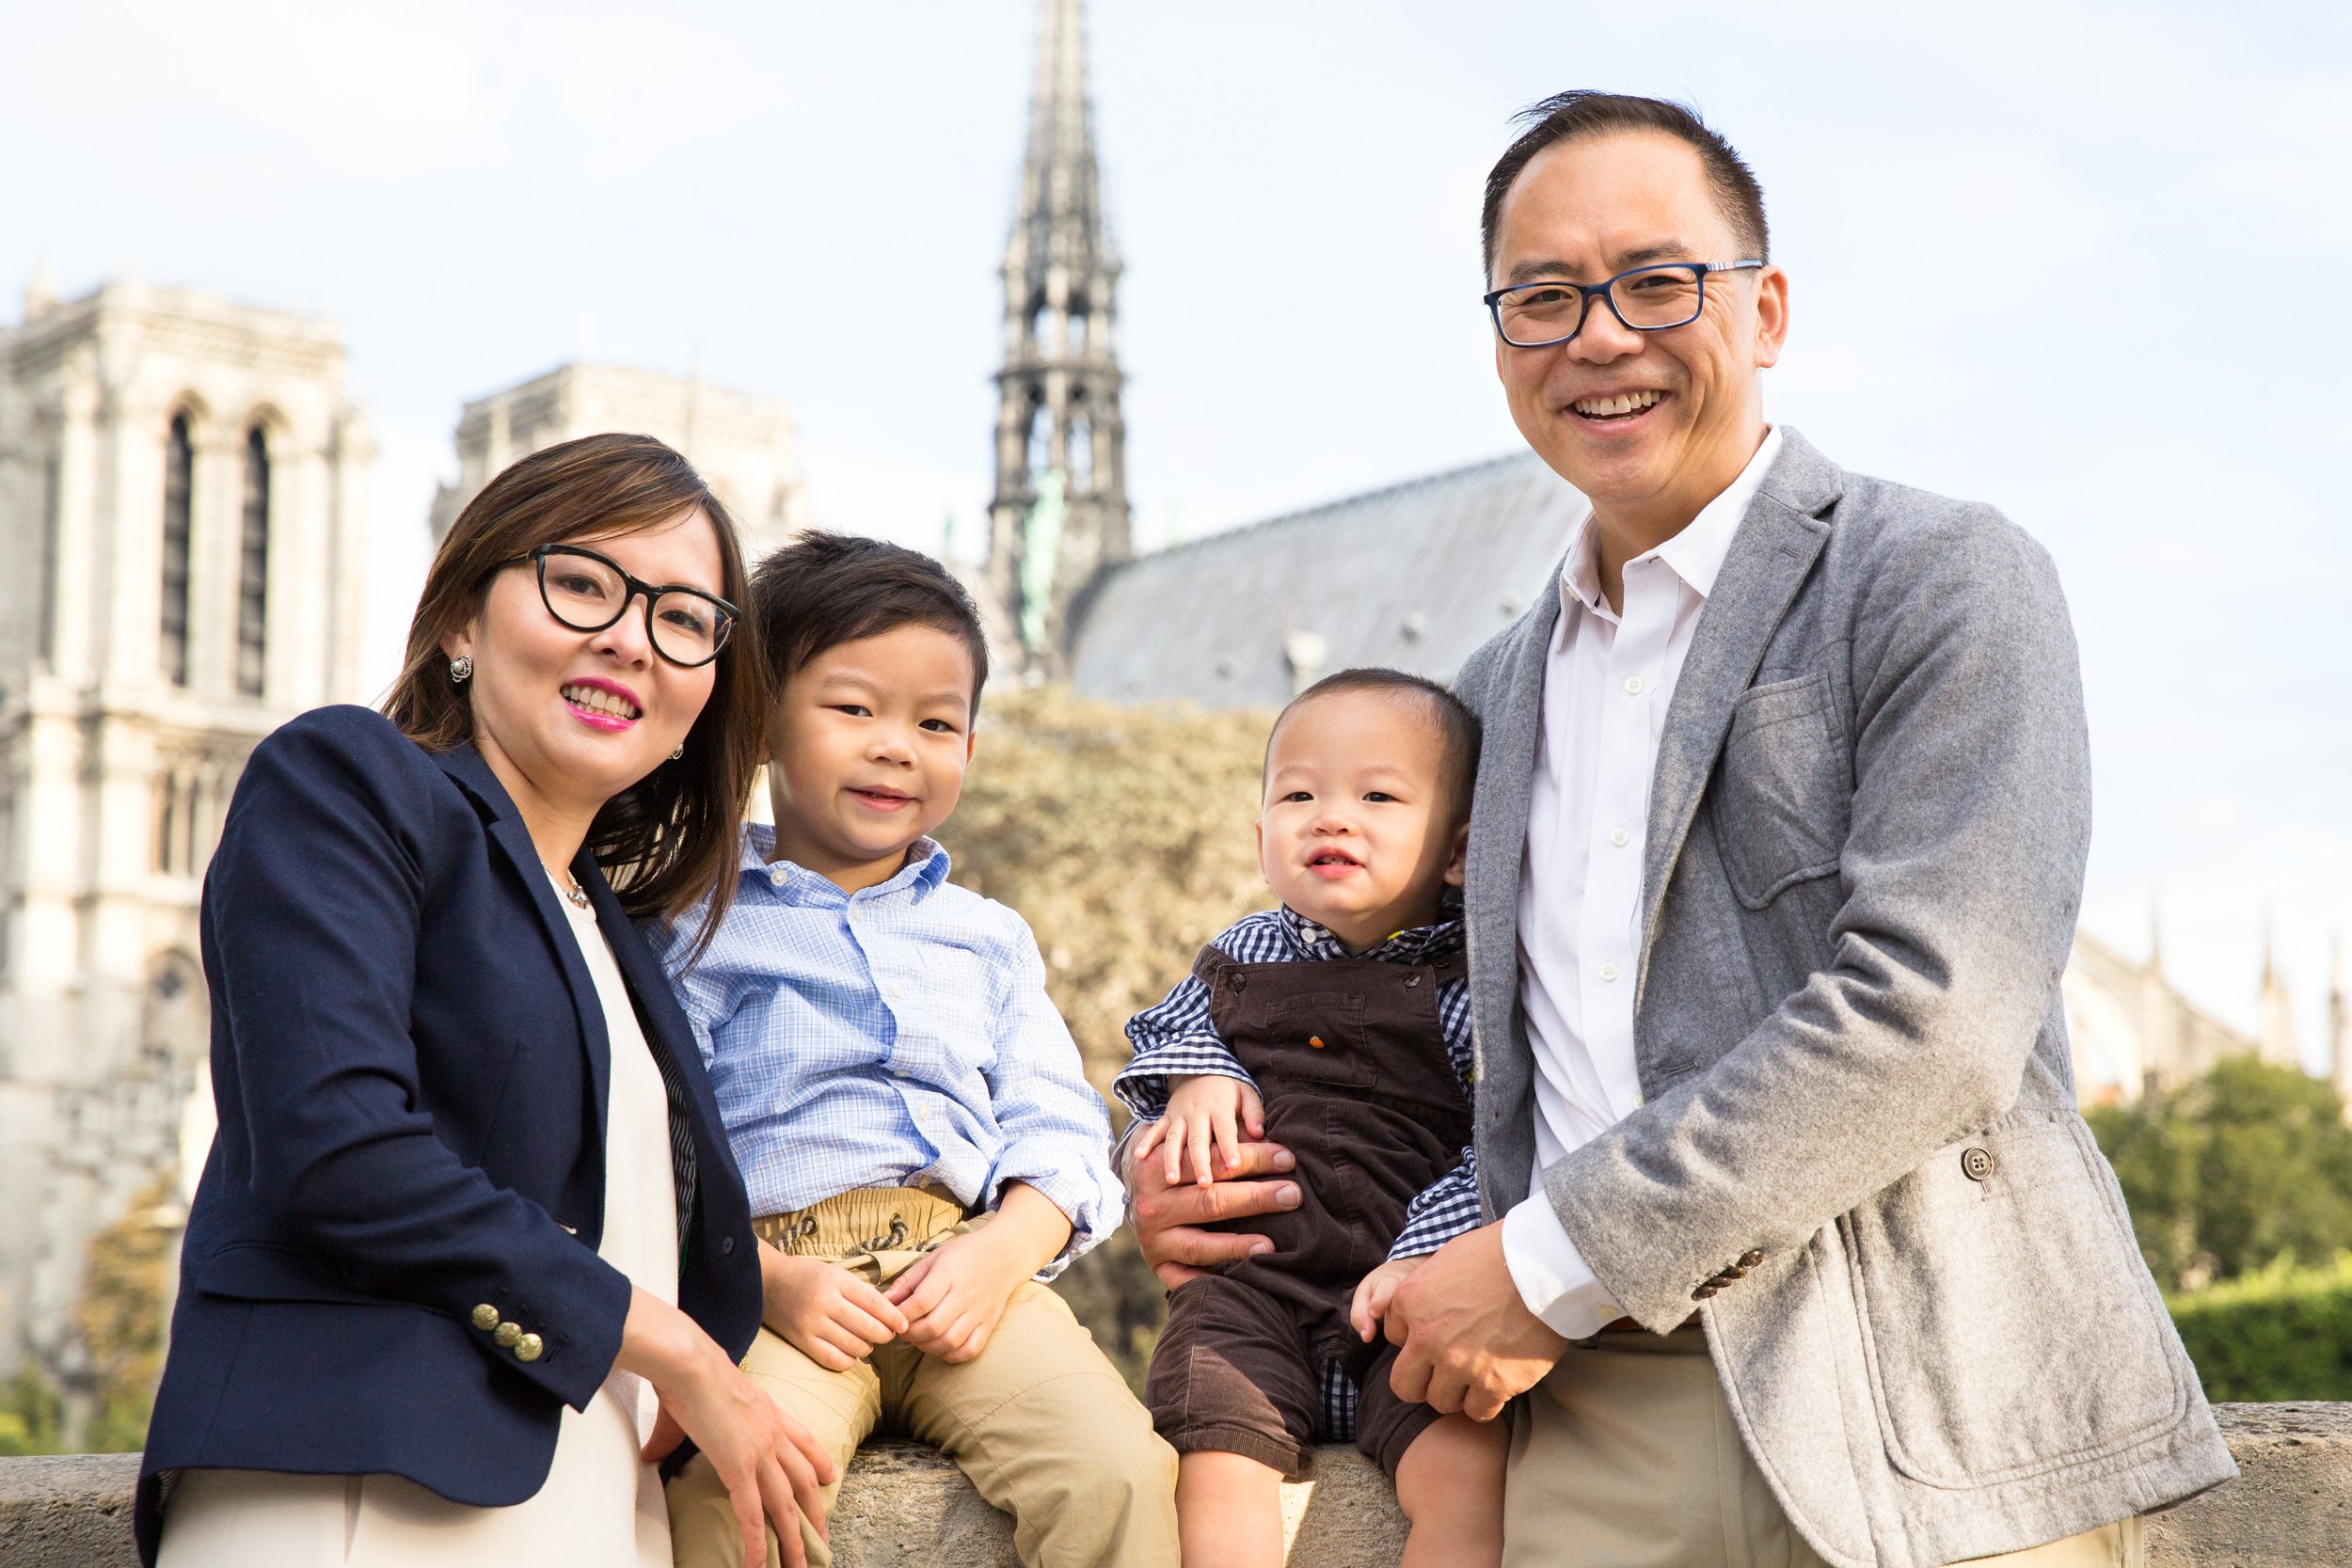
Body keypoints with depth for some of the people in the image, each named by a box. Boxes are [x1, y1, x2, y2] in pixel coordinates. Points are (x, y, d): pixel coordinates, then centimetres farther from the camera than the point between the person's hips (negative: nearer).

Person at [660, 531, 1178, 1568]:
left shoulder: (989, 938, 24)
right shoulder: (695, 927, 11)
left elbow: (1060, 1131, 15)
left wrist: (1003, 1250, -7)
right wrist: (768, 1279, -14)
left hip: (971, 1263, 3)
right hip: (776, 1273, -3)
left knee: (1120, 1471, -24)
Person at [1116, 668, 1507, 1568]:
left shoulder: (1467, 988, 0)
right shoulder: (1242, 959, 12)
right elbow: (1170, 1025, 31)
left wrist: (1428, 1258, -17)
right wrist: (1196, 1075, 8)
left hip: (1404, 1298, -2)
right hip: (1249, 1283, 2)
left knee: (1467, 1469, -25)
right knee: (1214, 1461, -23)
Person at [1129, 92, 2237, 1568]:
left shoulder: (1948, 579, -4)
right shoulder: (1500, 687, 17)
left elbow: (1934, 1014, -16)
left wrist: (1551, 1262, -14)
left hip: (1928, 1443, -5)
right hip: (1592, 1438, 5)